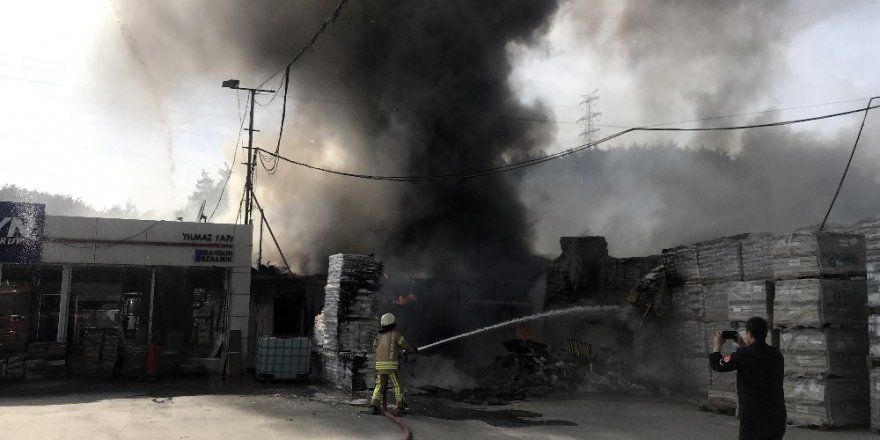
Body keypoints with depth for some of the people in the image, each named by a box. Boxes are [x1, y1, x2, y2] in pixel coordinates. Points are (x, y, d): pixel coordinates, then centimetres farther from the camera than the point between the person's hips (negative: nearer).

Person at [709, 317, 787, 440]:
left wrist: (717, 345, 15)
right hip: (777, 417, 6)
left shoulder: (744, 355, -14)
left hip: (755, 418, -6)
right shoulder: (776, 354, 5)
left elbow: (717, 364, -1)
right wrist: (744, 346, 35)